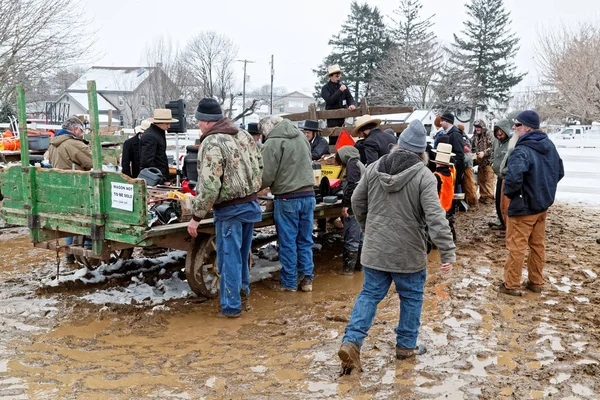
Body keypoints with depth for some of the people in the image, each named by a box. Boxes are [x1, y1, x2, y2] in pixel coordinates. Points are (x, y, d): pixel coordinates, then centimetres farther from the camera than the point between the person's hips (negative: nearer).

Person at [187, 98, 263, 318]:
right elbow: (259, 166, 13)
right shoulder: (244, 135, 6)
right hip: (251, 203, 8)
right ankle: (243, 287, 39)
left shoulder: (211, 144, -18)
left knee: (229, 256, 2)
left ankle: (231, 306, 10)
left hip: (230, 209, -8)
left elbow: (209, 186, -23)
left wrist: (196, 217, -16)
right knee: (242, 251, 23)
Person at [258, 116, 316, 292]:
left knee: (288, 242, 5)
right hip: (308, 194, 6)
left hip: (287, 198, -6)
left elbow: (267, 176, -12)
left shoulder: (272, 144, -11)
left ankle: (289, 282, 14)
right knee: (305, 240, 13)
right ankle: (307, 279, 17)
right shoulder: (301, 137, 10)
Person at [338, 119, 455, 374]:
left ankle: (351, 342, 3)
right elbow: (435, 217, -21)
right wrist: (448, 252, -19)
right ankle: (406, 346, 27)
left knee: (370, 294, 14)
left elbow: (357, 202, 10)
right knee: (411, 298, 15)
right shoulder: (423, 176, -13)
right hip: (408, 252, -4)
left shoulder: (374, 168, 1)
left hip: (374, 248, 4)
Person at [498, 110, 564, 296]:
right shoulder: (549, 146, 6)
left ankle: (511, 285, 11)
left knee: (516, 246, 2)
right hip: (543, 204, 9)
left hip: (523, 206, -8)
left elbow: (514, 177, -38)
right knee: (538, 245, 16)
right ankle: (536, 282, 27)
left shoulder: (522, 151, -24)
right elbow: (559, 172, 16)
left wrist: (508, 192, -18)